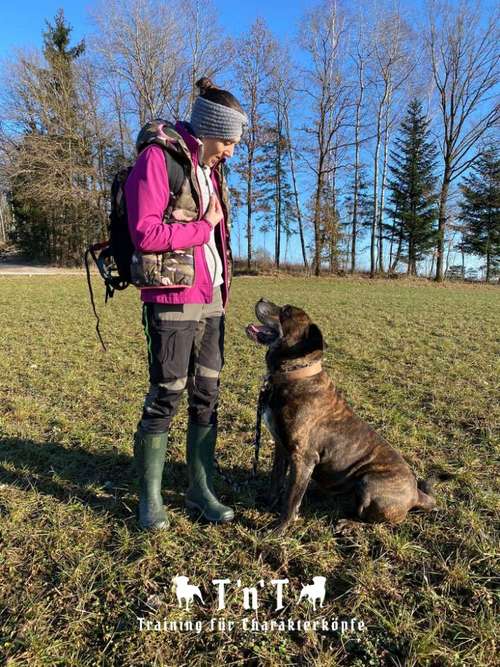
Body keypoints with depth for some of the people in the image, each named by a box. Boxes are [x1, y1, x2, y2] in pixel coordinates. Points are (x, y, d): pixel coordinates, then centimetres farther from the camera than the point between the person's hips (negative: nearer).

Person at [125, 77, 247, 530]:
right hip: (173, 299, -8)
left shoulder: (210, 169, 18)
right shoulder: (157, 159, -6)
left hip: (211, 298, 8)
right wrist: (203, 226, -8)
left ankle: (201, 490, 23)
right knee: (166, 398, -1)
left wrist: (222, 287, 13)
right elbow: (145, 234, -16)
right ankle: (150, 497, 17)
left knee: (207, 396, 9)